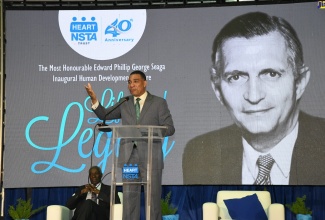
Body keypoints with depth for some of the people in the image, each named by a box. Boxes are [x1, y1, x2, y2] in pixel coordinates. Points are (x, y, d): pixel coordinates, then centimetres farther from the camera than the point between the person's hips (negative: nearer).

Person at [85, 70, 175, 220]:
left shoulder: (159, 103, 4)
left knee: (153, 198, -1)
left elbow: (169, 129, 0)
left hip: (150, 157, -3)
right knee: (129, 198, 2)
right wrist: (94, 99, -8)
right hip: (129, 157, 3)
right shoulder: (124, 103, 14)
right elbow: (104, 115, 9)